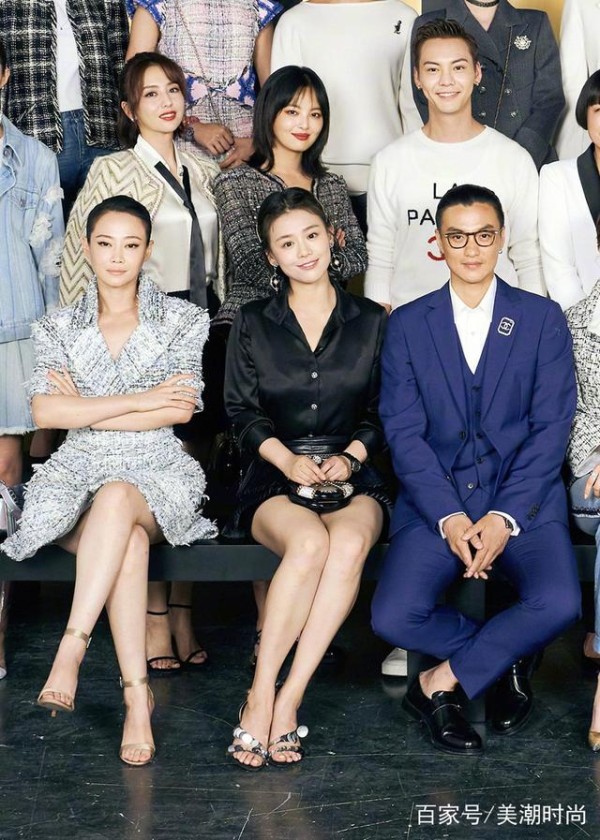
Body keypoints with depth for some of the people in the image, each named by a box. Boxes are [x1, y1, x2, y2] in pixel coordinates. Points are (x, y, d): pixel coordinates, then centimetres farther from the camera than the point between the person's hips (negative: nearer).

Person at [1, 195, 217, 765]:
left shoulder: (183, 321, 9)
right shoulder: (58, 328, 14)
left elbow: (181, 409, -4)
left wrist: (86, 409, -3)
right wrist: (140, 400, -8)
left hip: (157, 472, 0)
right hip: (77, 472, 1)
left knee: (116, 500, -39)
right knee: (129, 539, -35)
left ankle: (71, 648, -42)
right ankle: (137, 694, -37)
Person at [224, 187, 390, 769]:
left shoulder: (371, 322, 13)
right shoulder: (252, 324, 12)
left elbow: (383, 410, 11)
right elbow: (243, 411, 7)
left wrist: (351, 455, -8)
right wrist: (288, 459, -11)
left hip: (353, 475, 1)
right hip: (275, 477, -1)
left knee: (349, 544, -36)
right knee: (309, 543, -36)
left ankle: (287, 700, -32)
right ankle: (262, 695, -30)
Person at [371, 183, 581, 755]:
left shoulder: (542, 319, 6)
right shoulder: (408, 325, 8)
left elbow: (551, 427, 0)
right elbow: (403, 433, 0)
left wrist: (504, 517, -13)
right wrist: (449, 517, -14)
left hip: (524, 501, 0)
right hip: (435, 502, 1)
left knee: (558, 604, -28)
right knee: (394, 617, -23)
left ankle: (441, 683, -5)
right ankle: (504, 658, 5)